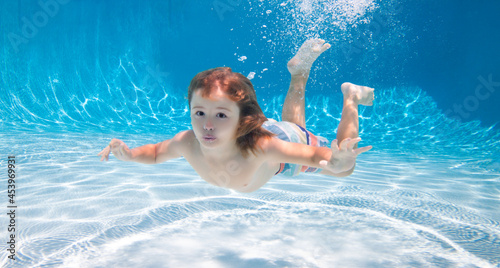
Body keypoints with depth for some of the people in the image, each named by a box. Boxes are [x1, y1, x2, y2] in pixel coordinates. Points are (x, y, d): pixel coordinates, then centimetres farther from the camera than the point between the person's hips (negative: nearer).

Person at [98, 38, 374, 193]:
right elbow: (156, 152, -13)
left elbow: (324, 157, -41)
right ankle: (299, 73, 46)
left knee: (344, 167, 22)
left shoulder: (261, 147, -49)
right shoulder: (187, 143, -35)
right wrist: (129, 154, -33)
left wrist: (338, 162, -65)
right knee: (291, 123, 38)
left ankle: (349, 97, 32)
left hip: (287, 141, -4)